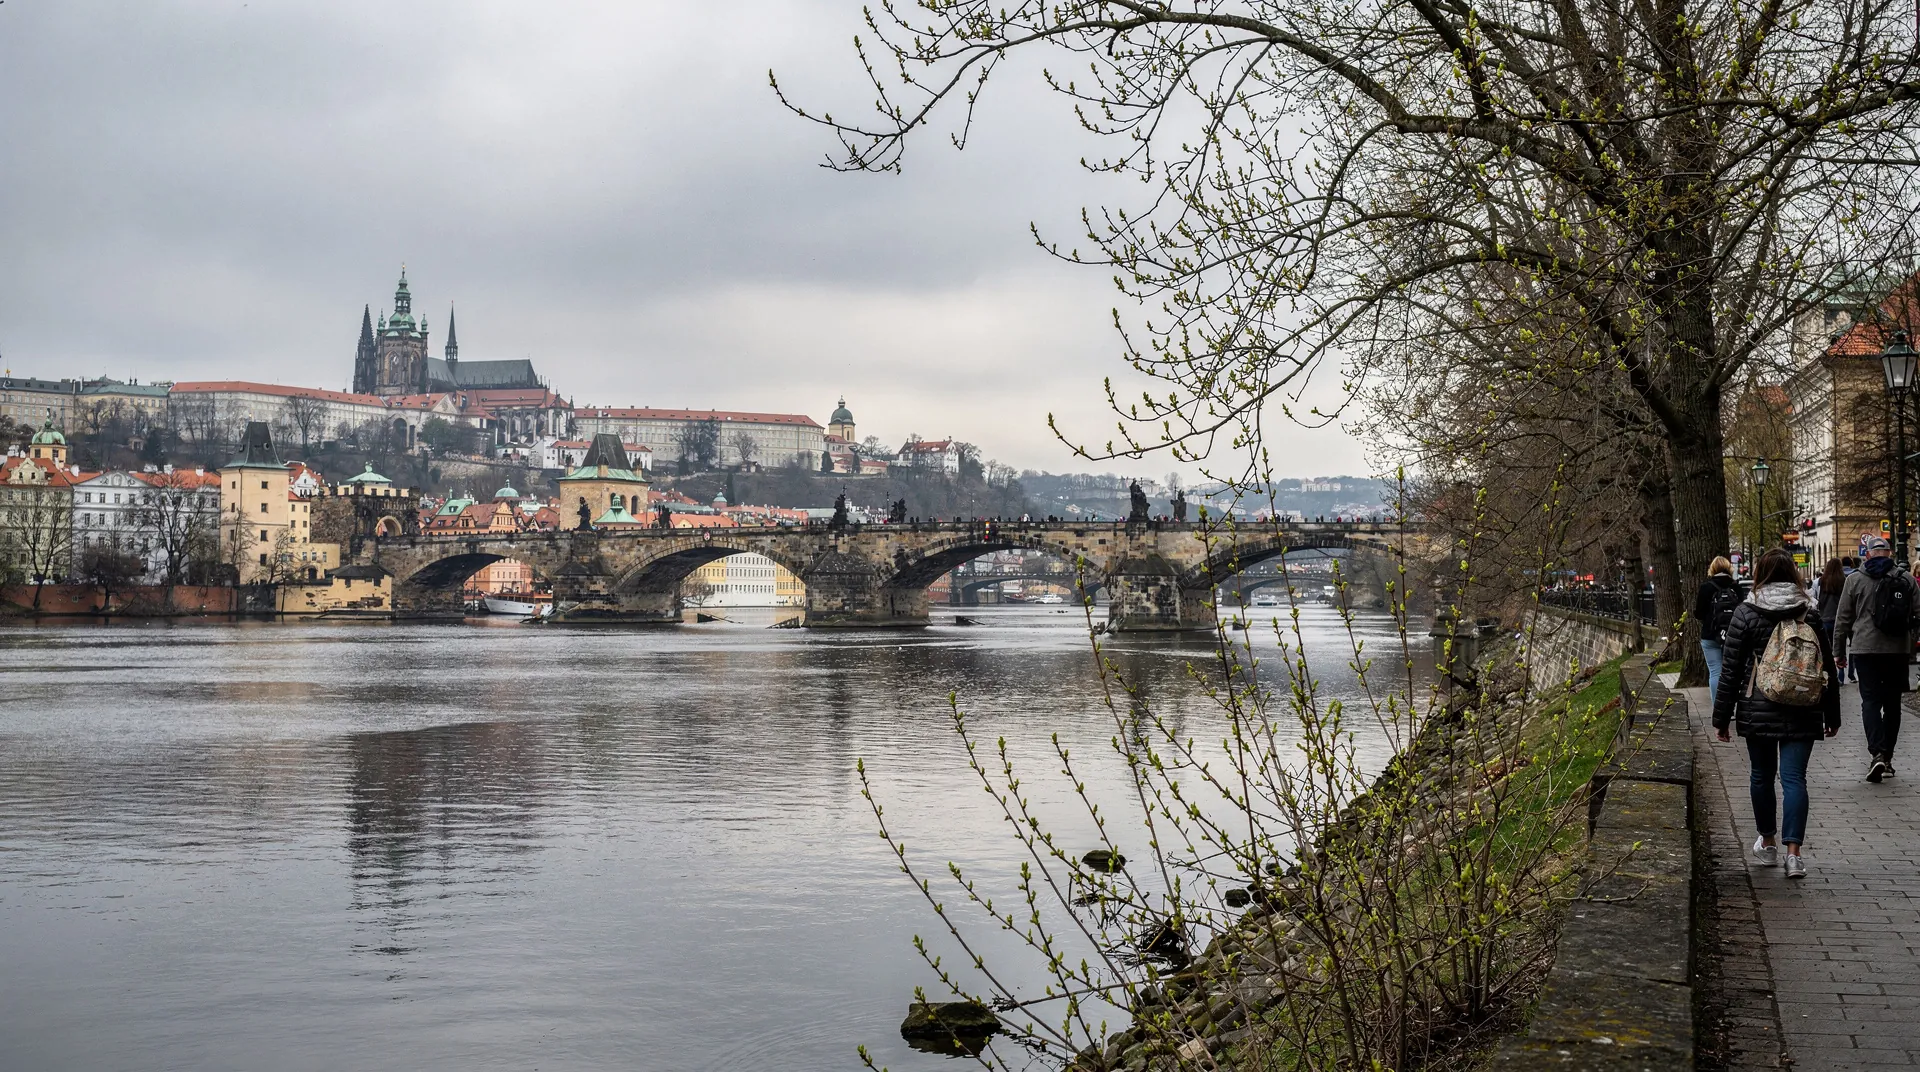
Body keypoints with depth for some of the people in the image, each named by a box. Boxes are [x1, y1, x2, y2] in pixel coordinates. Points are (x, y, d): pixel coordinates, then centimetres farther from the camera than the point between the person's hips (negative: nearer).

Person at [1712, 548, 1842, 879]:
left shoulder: (1745, 614, -5)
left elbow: (1730, 671, -4)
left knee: (1762, 775, 15)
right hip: (1802, 713, 1)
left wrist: (1722, 717, 3)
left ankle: (1767, 843, 28)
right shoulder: (1810, 613, 1)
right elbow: (1827, 668, 7)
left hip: (1758, 712, -1)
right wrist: (1832, 715, 16)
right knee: (1794, 778, 0)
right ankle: (1793, 854, -8)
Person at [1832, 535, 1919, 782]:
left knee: (1870, 701, -3)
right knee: (1892, 702, 11)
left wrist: (1839, 651, 9)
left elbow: (1843, 619, 2)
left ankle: (1877, 753, -21)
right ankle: (1887, 756, 17)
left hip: (1865, 649, -2)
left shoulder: (1855, 580, -1)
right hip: (1898, 650, 2)